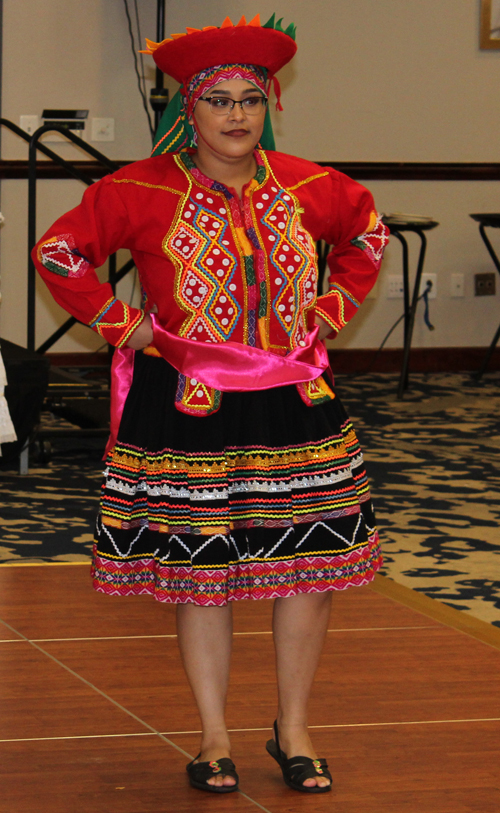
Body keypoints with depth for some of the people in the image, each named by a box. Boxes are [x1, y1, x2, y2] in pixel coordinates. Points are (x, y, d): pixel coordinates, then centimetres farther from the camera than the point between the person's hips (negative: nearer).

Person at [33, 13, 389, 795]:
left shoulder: (306, 187, 3)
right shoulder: (142, 192, -8)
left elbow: (367, 232, 22)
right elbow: (58, 252, -3)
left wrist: (332, 311, 11)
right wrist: (126, 325, -4)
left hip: (295, 408, 3)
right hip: (188, 411, -3)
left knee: (307, 569, 3)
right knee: (202, 575, 2)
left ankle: (293, 730, 18)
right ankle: (214, 739, 15)